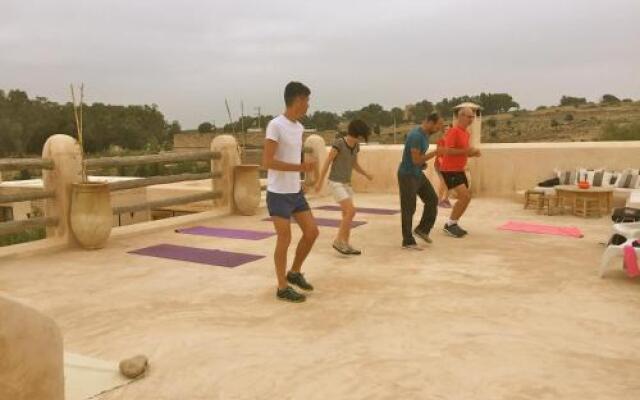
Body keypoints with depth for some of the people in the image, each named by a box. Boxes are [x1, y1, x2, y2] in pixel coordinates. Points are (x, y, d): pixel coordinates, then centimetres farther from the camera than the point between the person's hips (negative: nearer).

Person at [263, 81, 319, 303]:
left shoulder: (299, 127, 10)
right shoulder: (275, 125, -15)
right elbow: (267, 161, -20)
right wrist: (300, 167, -23)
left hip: (296, 191, 8)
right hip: (278, 193, -8)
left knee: (312, 231, 7)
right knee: (284, 238, -3)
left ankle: (295, 273, 25)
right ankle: (282, 288, 11)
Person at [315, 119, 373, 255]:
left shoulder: (355, 146, 5)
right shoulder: (338, 143, -16)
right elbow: (327, 162, -13)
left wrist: (366, 175, 6)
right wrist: (320, 182, -12)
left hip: (346, 184, 8)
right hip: (335, 183, -8)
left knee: (347, 214, 6)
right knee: (351, 211, -15)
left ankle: (345, 244, 14)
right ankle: (338, 241, -4)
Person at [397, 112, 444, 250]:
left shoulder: (424, 134, 6)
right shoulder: (416, 135, -25)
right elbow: (416, 160, -27)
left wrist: (423, 163, 2)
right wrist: (435, 153, -20)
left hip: (418, 174, 9)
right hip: (407, 176, -9)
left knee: (432, 199, 7)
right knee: (408, 209, -1)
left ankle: (422, 229, 20)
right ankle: (408, 241, 9)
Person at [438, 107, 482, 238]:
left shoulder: (467, 133, 13)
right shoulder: (453, 131, -16)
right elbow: (448, 151, -24)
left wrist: (473, 153, 4)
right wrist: (465, 151, -25)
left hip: (459, 170, 10)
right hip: (449, 170, -10)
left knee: (466, 197, 12)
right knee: (464, 196, -17)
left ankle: (452, 223, 21)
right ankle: (450, 224, -5)